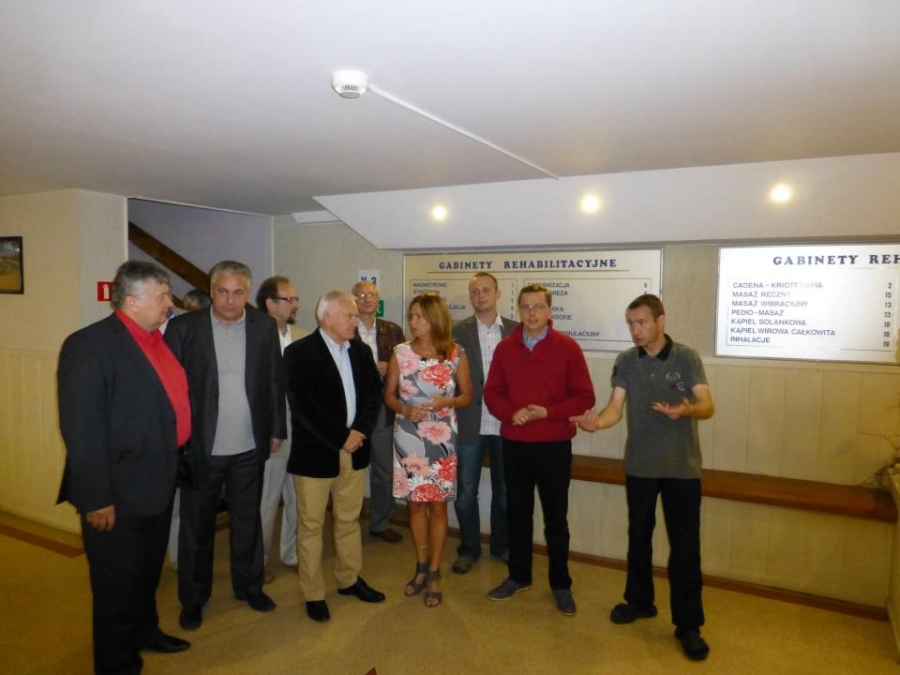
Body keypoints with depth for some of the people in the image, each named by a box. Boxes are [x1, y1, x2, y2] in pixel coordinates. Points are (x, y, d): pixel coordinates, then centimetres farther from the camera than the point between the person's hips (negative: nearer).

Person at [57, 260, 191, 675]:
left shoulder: (158, 340, 5)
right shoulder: (89, 344, -19)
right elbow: (81, 429, -21)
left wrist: (175, 466, 10)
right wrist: (96, 499, -21)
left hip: (157, 483, 8)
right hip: (119, 493, -8)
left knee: (149, 570, 27)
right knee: (118, 585, 11)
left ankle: (144, 630, 49)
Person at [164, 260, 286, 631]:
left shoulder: (264, 326, -1)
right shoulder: (183, 327, -8)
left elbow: (275, 381, 4)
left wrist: (276, 430, 5)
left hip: (249, 447, 2)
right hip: (200, 447, -2)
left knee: (248, 520, 18)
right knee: (197, 526, 14)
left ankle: (249, 585, 37)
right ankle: (193, 598, 33)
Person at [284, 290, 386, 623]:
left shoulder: (361, 351, 7)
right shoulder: (299, 352, -11)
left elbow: (374, 393, 4)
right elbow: (303, 407, -18)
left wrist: (361, 431, -12)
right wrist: (341, 438, -17)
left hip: (355, 450, 5)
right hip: (316, 453, -5)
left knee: (349, 520, 18)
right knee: (311, 525, 8)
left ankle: (350, 579, 35)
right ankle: (313, 594, 22)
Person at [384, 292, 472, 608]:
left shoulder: (456, 354, -5)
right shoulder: (400, 353, -1)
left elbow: (468, 396, 3)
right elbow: (389, 394, 5)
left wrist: (446, 402, -16)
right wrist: (405, 410, -14)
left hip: (440, 440, -2)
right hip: (408, 439, 2)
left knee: (437, 505, 6)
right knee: (415, 504, 12)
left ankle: (434, 573, 21)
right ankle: (421, 567, 30)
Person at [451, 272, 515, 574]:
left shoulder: (515, 330, 1)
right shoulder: (458, 331, -2)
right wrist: (452, 415, -11)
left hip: (506, 423, 1)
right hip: (470, 424, -1)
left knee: (504, 491, 15)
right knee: (465, 493, 9)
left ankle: (502, 545, 34)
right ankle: (469, 549, 27)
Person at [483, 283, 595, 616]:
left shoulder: (568, 347, -6)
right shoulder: (504, 347, 3)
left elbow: (585, 397, -6)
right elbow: (492, 392, 5)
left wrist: (547, 412, -18)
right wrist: (511, 413, -14)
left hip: (554, 446, -2)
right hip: (514, 445, 3)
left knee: (555, 517, 9)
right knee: (517, 512, 15)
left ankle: (561, 585, 25)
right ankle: (518, 576, 32)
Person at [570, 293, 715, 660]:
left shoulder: (687, 358, -6)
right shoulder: (625, 361, 1)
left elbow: (707, 406, -12)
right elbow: (616, 408, -5)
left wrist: (686, 410, -35)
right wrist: (596, 421, -27)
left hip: (682, 466, -2)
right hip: (639, 465, 3)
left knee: (685, 543, 2)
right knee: (639, 536, 16)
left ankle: (688, 624, 16)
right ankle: (639, 600, 36)